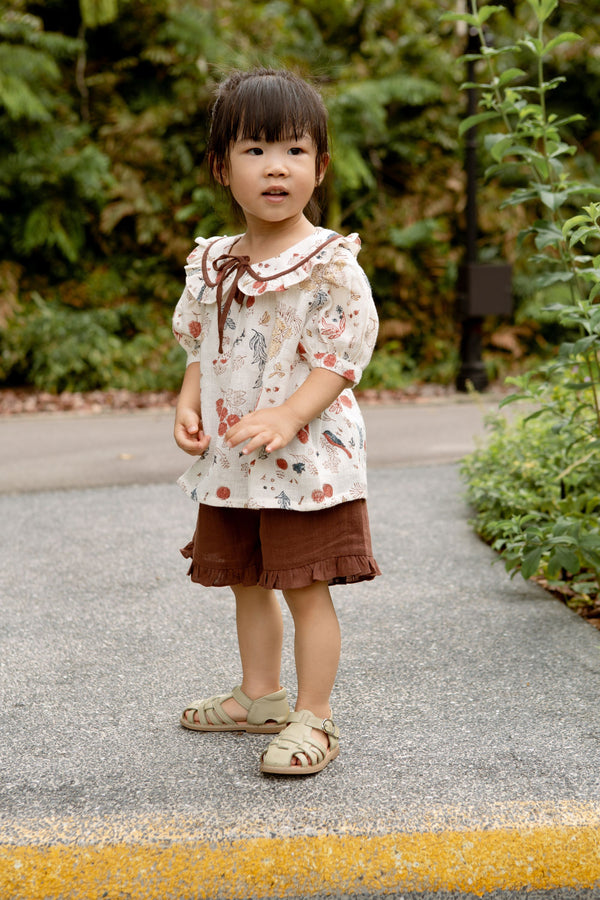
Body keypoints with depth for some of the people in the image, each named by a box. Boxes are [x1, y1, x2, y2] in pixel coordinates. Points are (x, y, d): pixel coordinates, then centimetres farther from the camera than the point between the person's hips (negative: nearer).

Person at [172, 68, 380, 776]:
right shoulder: (213, 264, 7)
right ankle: (259, 696, 35)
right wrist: (188, 405, -2)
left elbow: (343, 353, -15)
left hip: (305, 453, -6)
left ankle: (313, 718, 11)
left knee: (305, 586, -1)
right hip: (229, 458, 7)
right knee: (246, 582, 18)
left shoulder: (329, 262, -12)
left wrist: (288, 418, -25)